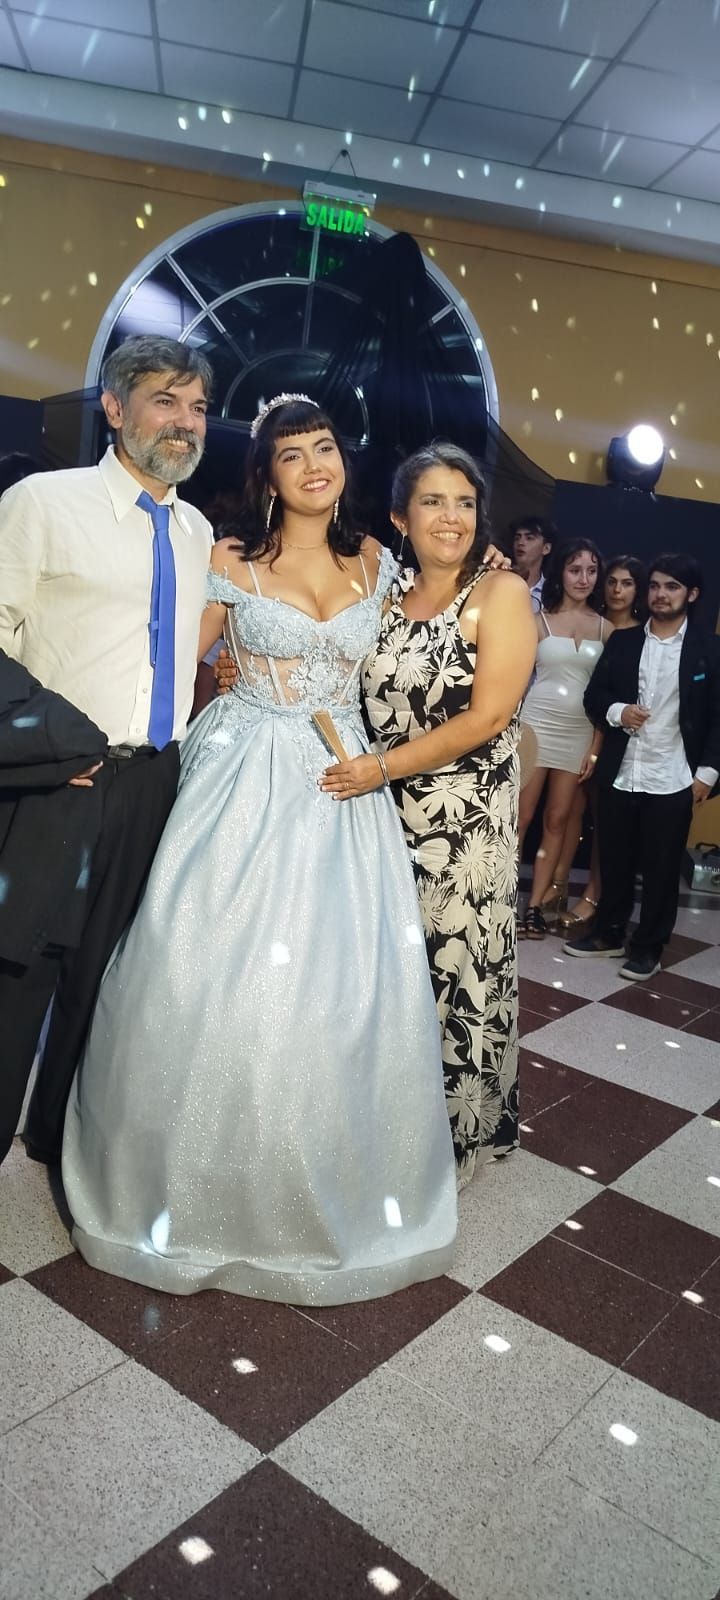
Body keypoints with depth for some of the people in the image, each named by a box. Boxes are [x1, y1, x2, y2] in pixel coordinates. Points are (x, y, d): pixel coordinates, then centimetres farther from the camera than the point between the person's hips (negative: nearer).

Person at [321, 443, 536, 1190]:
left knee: (451, 966, 5)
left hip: (464, 819, -5)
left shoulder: (500, 592, -6)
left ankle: (452, 1132, 27)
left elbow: (489, 716, -14)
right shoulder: (387, 596, 11)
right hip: (382, 811, 5)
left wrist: (383, 768, -15)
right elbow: (360, 698, 12)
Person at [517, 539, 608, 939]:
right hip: (536, 724, -3)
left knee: (557, 820, 6)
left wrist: (596, 746, 0)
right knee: (520, 816, -3)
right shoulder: (538, 621, 0)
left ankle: (535, 904, 14)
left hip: (579, 732, 3)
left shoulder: (605, 629, 6)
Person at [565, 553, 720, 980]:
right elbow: (594, 695, 10)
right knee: (614, 862, 13)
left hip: (672, 781, -3)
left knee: (661, 869, 6)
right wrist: (616, 711, -11)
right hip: (619, 776, 3)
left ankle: (649, 947, 20)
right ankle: (608, 933, 29)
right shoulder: (622, 641, 8)